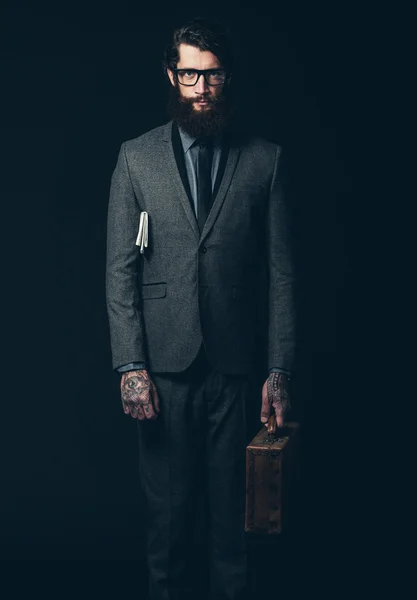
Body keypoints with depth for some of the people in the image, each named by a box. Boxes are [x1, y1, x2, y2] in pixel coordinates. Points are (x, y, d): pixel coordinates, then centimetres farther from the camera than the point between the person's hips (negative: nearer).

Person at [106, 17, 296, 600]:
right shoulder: (136, 157, 6)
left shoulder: (264, 159, 4)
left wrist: (279, 369, -2)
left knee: (233, 516, 5)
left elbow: (280, 272, 3)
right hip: (164, 367, 1)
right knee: (168, 514, 9)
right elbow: (121, 270, 2)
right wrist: (130, 366, -5)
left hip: (236, 367, 0)